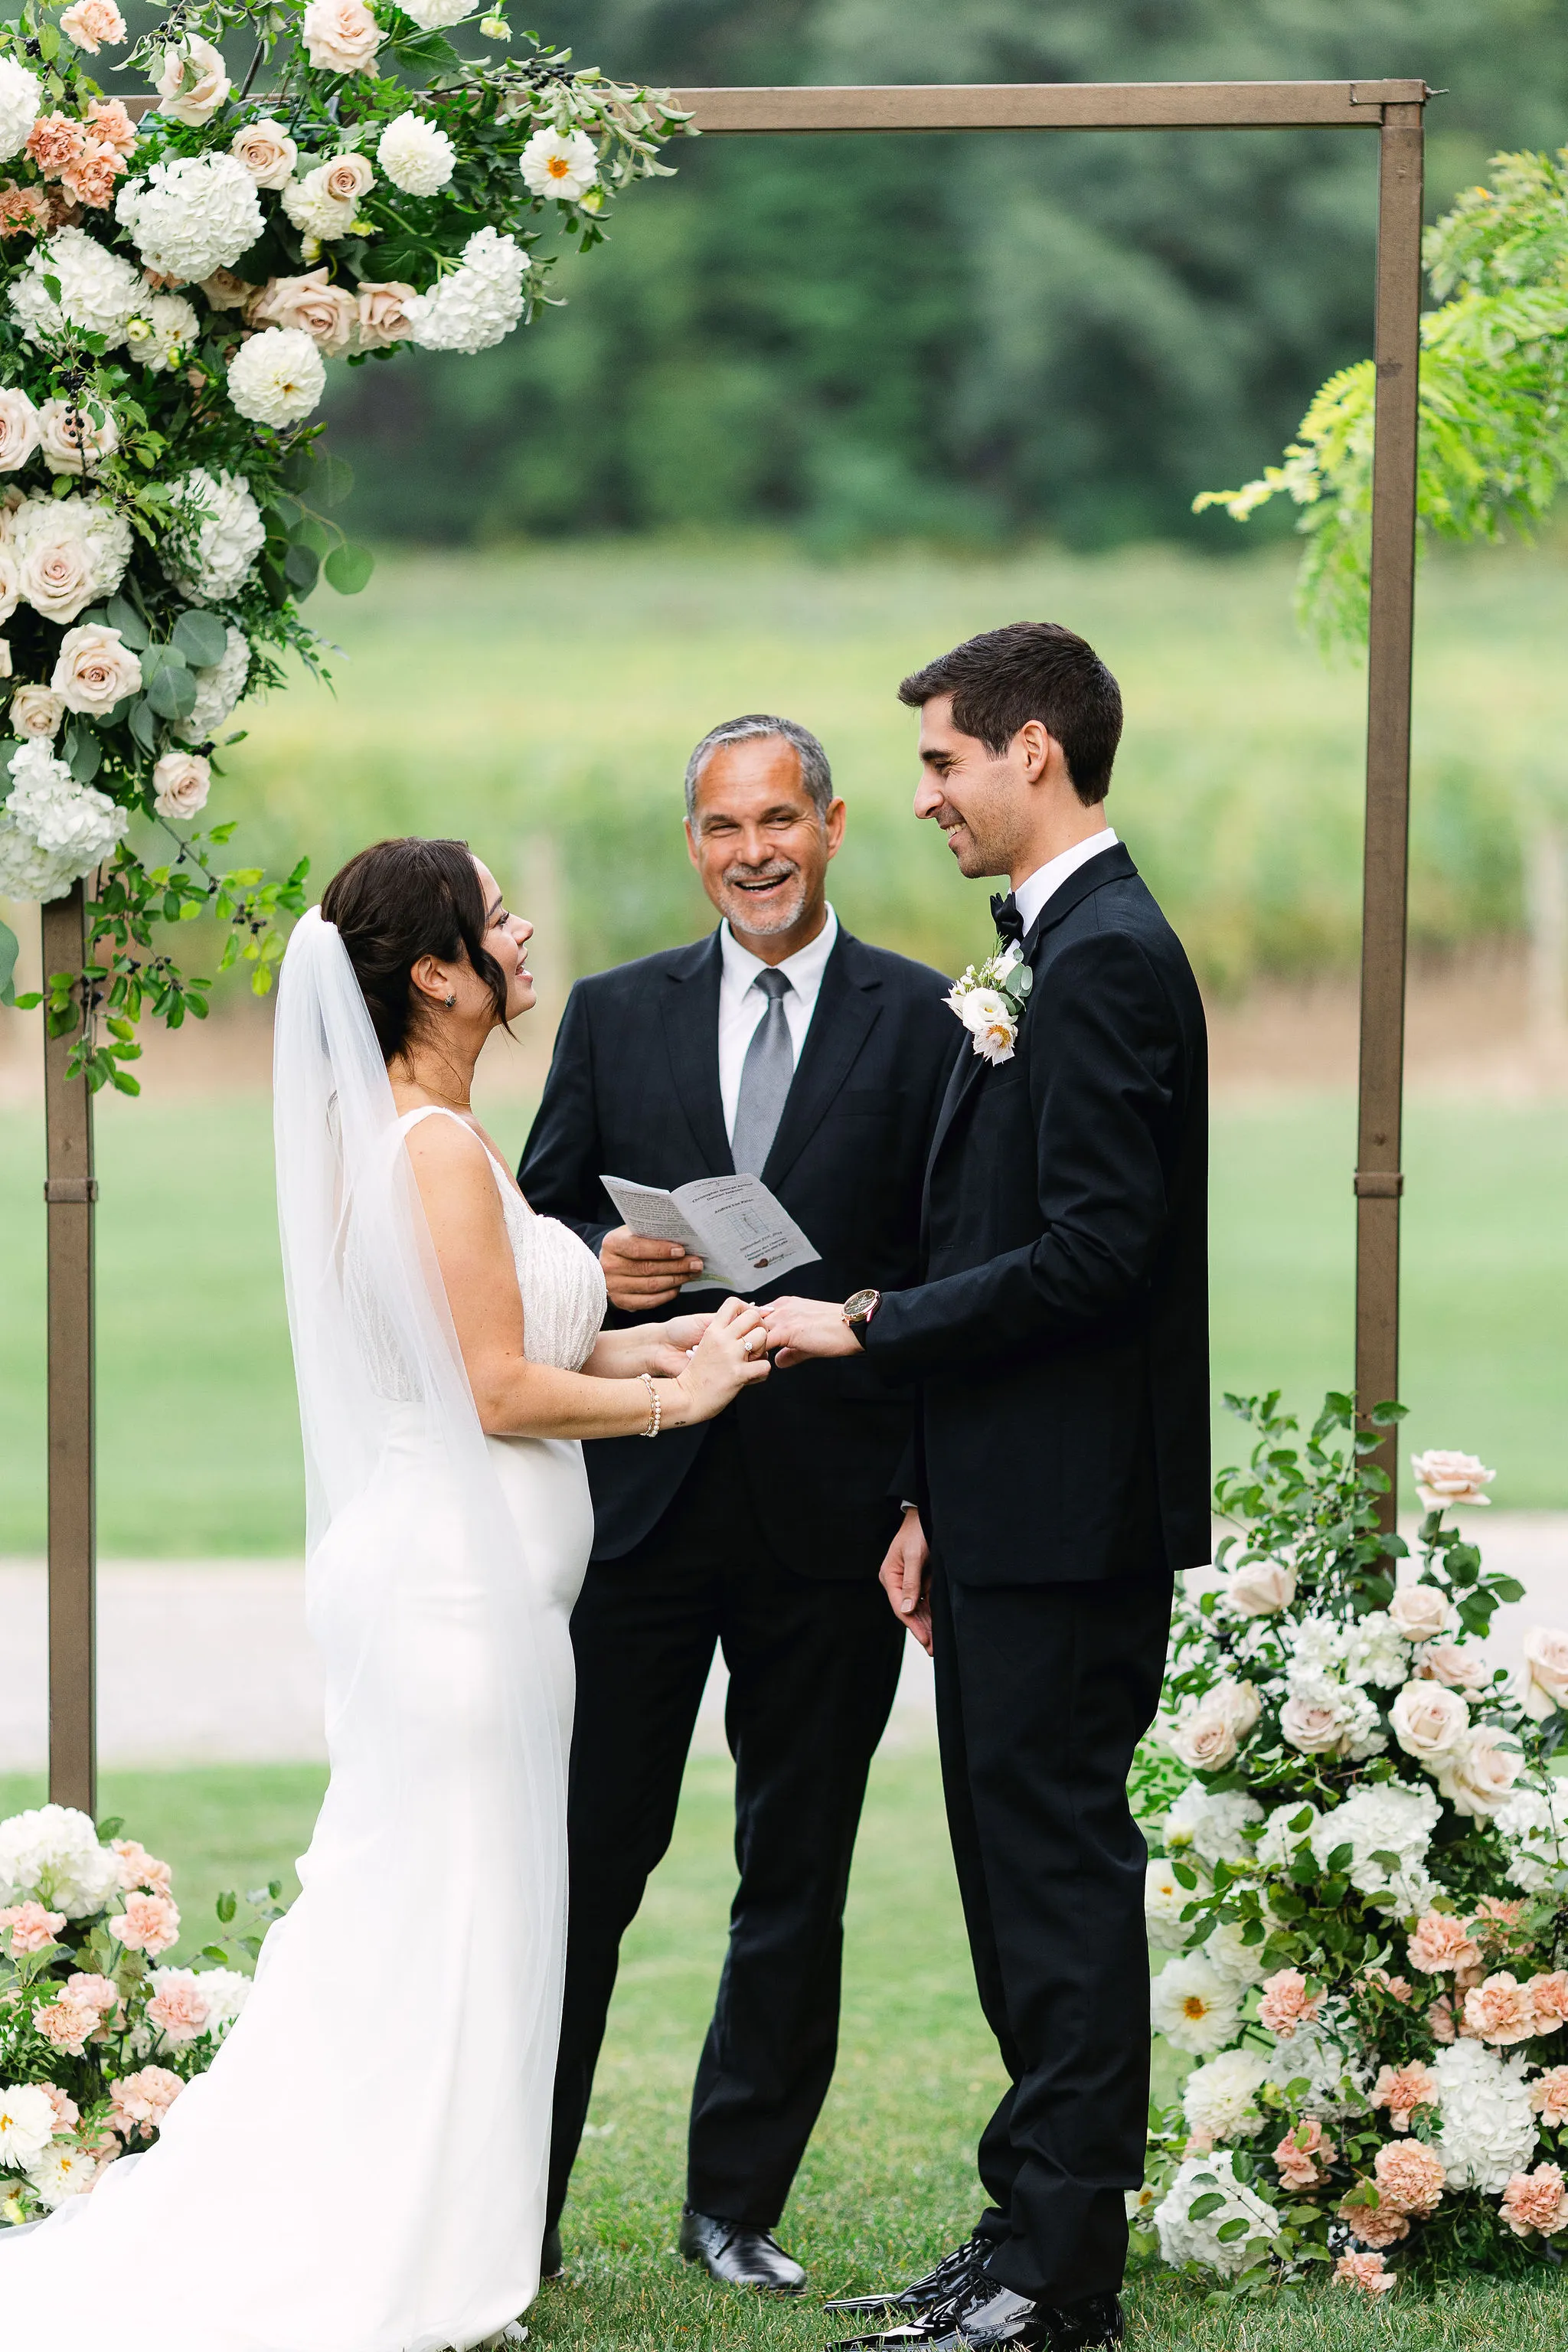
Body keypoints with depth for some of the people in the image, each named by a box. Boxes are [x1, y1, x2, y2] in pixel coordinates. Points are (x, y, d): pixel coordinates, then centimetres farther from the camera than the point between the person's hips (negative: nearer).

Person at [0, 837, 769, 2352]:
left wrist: (640, 1346, 12)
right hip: (460, 1584, -10)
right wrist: (671, 1399, -6)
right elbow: (502, 1392, -18)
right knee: (447, 1933, -2)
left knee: (385, 1933, 14)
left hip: (420, 1570, 10)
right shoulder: (440, 1147, -18)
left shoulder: (391, 1137, 12)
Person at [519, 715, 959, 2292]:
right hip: (640, 1496, 1)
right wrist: (599, 1267, -11)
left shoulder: (924, 1023, 2)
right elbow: (536, 1230, 11)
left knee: (797, 1880, 8)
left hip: (830, 1507, -1)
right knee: (581, 1861, 0)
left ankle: (737, 2205, 19)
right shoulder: (615, 1016, 10)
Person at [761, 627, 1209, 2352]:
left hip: (1070, 1521, -10)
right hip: (1014, 1513, 10)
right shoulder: (1065, 951, 17)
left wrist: (868, 1330, -15)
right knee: (1022, 1868, 13)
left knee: (1058, 1869, -6)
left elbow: (1094, 1254, -23)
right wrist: (934, 1506, 18)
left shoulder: (1106, 962, -15)